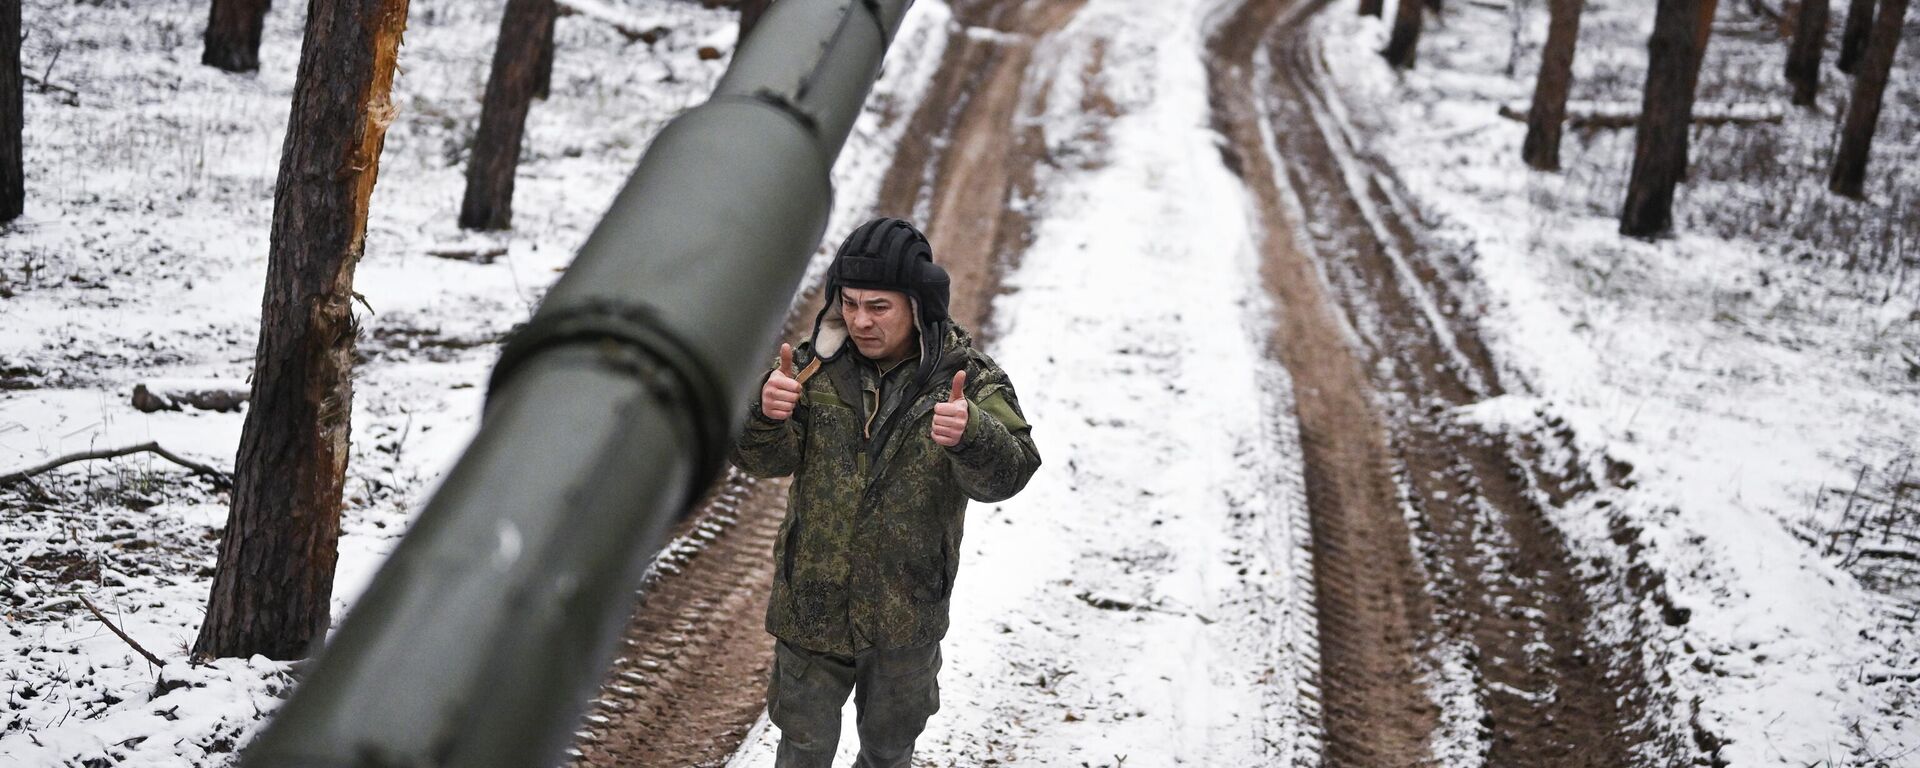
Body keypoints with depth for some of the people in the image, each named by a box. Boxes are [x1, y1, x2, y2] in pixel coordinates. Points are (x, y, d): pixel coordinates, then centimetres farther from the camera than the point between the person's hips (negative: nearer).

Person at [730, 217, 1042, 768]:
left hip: (906, 615, 0)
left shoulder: (966, 378, -13)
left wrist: (970, 434, -47)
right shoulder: (817, 366, -8)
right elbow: (764, 460, -11)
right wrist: (768, 415, -35)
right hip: (813, 600, 0)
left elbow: (1008, 471, -24)